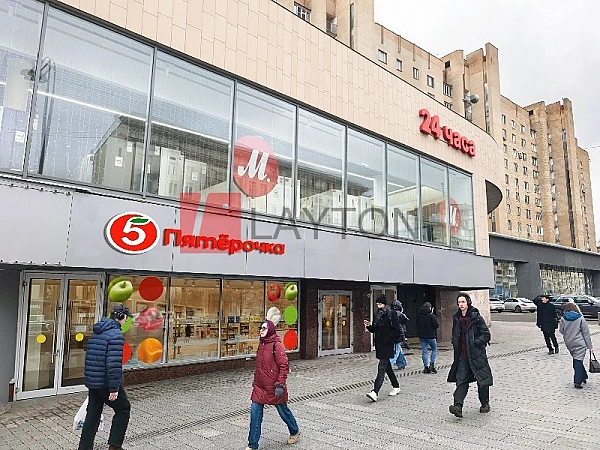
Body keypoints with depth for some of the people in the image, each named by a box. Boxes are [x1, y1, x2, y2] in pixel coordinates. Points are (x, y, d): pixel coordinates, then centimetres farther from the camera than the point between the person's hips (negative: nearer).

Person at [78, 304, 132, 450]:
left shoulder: (96, 332, 10)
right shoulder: (116, 334, -19)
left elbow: (91, 358, 18)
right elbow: (114, 364, -24)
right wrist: (114, 388, -20)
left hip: (92, 382, 8)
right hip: (106, 383, -8)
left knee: (92, 415, 16)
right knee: (123, 409, 10)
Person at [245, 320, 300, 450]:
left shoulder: (277, 345, -16)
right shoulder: (261, 344, 8)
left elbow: (284, 366, -18)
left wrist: (280, 384, -20)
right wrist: (255, 381, 20)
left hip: (273, 387, -6)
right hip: (260, 386, 6)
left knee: (283, 410, 13)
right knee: (255, 413, 2)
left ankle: (295, 432, 39)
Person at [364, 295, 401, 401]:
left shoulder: (391, 315, -10)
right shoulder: (377, 315, 12)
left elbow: (397, 331, -13)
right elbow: (374, 330, 17)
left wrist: (387, 338, -19)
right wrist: (369, 326, -3)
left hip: (387, 345, -8)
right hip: (379, 345, 8)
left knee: (381, 368, -13)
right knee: (387, 367, 18)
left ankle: (375, 392, -20)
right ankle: (396, 387, 34)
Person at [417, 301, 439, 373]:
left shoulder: (419, 316, 5)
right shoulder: (431, 316, -13)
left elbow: (417, 325, 13)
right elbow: (437, 325, -12)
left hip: (421, 336, 4)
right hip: (430, 336, -4)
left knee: (425, 351, 8)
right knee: (434, 349, 14)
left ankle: (426, 367, 6)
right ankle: (432, 365, 2)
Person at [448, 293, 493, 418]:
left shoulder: (476, 318, -9)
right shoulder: (456, 318, 8)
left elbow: (486, 335, -8)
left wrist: (474, 343, -16)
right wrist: (456, 344, 8)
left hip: (476, 355, -4)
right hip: (462, 356, 4)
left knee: (482, 379, 8)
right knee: (461, 380, -4)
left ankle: (485, 403, 29)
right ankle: (458, 405, -10)